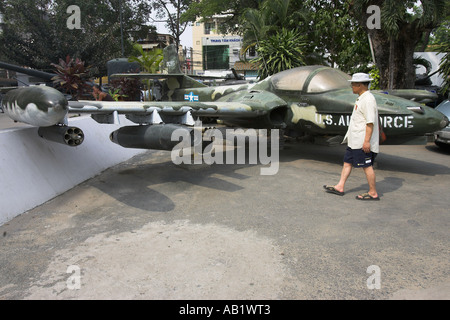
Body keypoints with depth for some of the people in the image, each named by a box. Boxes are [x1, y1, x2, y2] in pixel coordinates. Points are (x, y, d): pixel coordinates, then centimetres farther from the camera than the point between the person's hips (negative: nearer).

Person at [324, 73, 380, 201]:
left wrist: (367, 141, -24)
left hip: (363, 142, -11)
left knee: (367, 166, -2)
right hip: (354, 140, 11)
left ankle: (373, 193, 8)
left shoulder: (368, 99, -16)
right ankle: (340, 187, 22)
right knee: (347, 162, 14)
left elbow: (370, 122, -22)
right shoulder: (361, 98, 16)